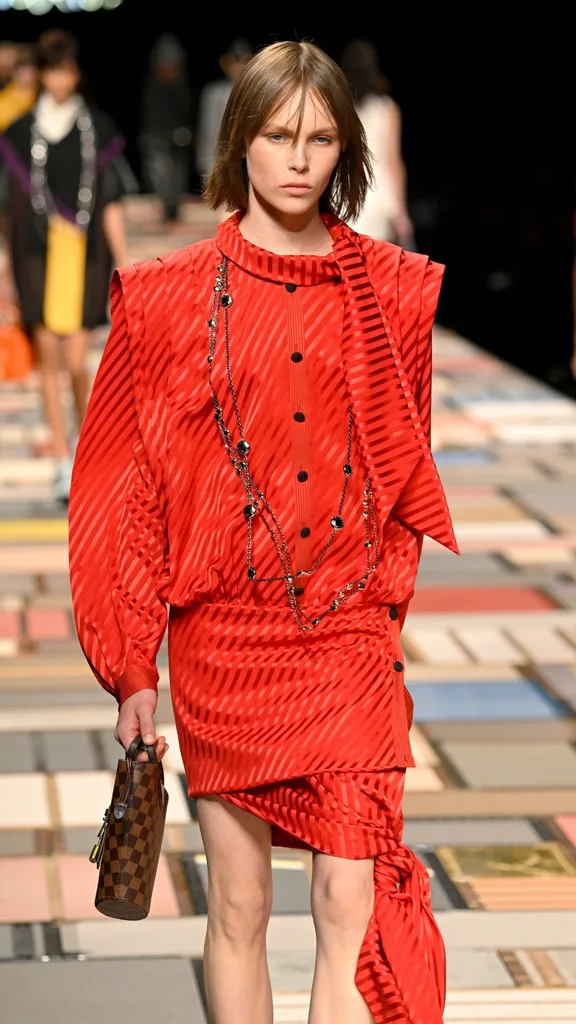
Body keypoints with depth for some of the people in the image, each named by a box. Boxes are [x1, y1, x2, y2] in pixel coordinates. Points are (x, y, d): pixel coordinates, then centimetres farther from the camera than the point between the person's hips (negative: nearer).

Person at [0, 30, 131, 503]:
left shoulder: (98, 130, 1)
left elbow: (111, 206, 2)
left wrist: (124, 267, -2)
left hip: (85, 257, -1)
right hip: (38, 256, 1)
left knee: (76, 362, -7)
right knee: (49, 359, 2)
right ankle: (63, 461, 11)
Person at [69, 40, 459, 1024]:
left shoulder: (389, 290, 4)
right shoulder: (173, 296, 0)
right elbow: (128, 483, 2)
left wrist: (384, 600, 6)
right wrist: (132, 667, 0)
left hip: (349, 639, 0)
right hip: (223, 636, 0)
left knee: (354, 905, -8)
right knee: (238, 908, 8)